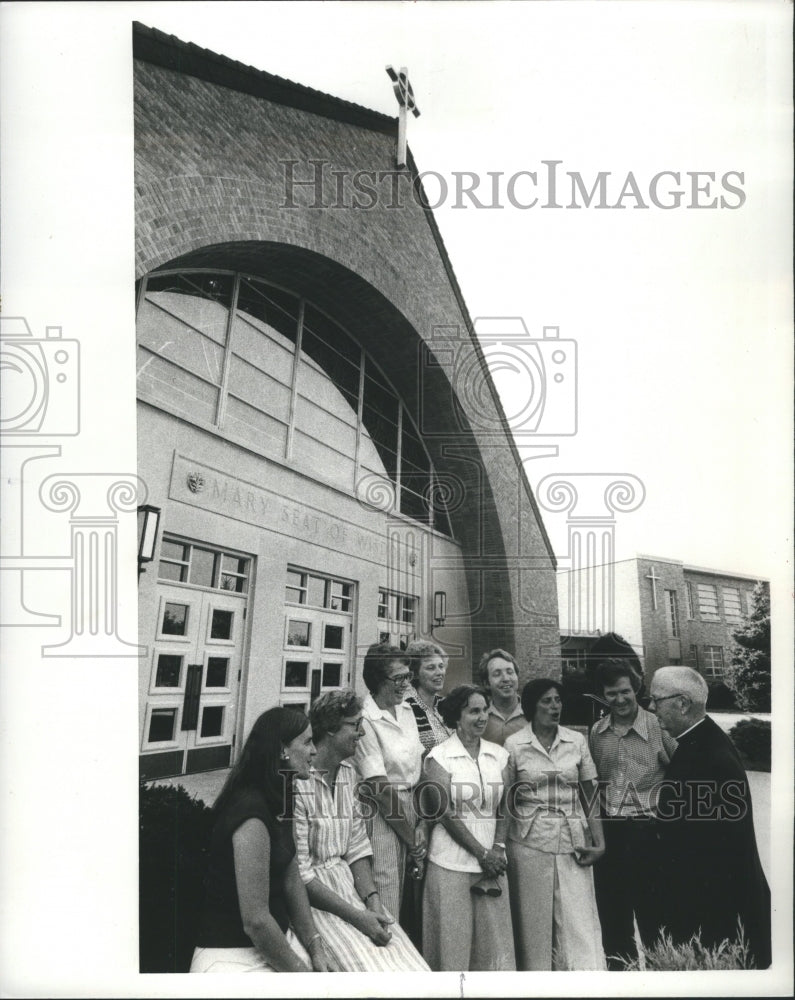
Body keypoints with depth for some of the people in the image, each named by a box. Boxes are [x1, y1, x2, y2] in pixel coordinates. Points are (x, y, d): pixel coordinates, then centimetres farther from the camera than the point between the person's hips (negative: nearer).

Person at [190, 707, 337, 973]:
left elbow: (292, 881, 7)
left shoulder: (279, 802, 5)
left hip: (277, 939, 8)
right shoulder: (251, 812, -25)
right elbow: (255, 920, -24)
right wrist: (300, 970, -13)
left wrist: (315, 947, -1)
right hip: (236, 957, -8)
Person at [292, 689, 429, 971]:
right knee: (371, 966, -19)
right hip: (310, 896, -6)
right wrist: (356, 916, -15)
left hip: (348, 883, 7)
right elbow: (298, 872, -17)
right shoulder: (298, 781, -18)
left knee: (413, 967, -5)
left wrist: (372, 900, -5)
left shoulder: (348, 773, 7)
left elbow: (357, 847, 10)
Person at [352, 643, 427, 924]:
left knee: (410, 897, 18)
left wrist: (422, 824, -1)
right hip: (380, 815, -7)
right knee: (385, 906, 1)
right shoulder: (366, 722, -18)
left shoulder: (406, 711, 4)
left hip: (410, 809, 7)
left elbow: (419, 767, 6)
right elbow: (381, 788, -17)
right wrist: (414, 839, -10)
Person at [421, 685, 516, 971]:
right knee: (453, 941, 4)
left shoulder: (498, 755, 6)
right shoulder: (439, 756, -8)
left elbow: (503, 808, 9)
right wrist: (482, 853, -10)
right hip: (452, 862, -4)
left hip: (491, 860, 4)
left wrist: (498, 848, -5)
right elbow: (445, 813, -10)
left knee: (494, 941, 7)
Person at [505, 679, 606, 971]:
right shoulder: (514, 745, -4)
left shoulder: (577, 741, 3)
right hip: (530, 843, -1)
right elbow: (505, 799, 1)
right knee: (534, 923, 6)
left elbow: (589, 795, 7)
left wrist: (599, 840, -1)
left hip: (573, 842, 2)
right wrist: (499, 847, -1)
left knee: (580, 922, 1)